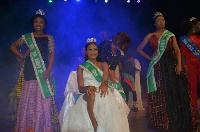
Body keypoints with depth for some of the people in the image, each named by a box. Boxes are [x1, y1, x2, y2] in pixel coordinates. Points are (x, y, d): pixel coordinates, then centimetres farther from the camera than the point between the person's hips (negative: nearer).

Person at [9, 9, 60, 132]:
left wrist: (48, 70, -10)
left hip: (44, 74, -1)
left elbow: (52, 54, 2)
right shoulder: (26, 37, 14)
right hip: (29, 75, 2)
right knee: (27, 101, 0)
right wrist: (21, 56, 6)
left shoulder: (49, 38, 10)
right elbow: (13, 46, 22)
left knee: (44, 102, -4)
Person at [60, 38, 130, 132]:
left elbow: (105, 78, -2)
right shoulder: (81, 68, 17)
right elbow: (80, 87, 6)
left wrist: (104, 84, -29)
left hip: (102, 93, 1)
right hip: (88, 96, -1)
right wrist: (87, 88, -21)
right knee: (91, 95, -38)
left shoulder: (104, 65, 19)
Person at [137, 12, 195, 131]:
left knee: (175, 90, -1)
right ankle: (162, 121, 9)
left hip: (171, 64, 1)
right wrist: (150, 58, 4)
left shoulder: (171, 35, 13)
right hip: (158, 66, -1)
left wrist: (179, 64, -9)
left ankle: (178, 121, 11)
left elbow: (177, 50, 5)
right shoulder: (150, 36, 11)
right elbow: (139, 49, 14)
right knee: (160, 93, 0)